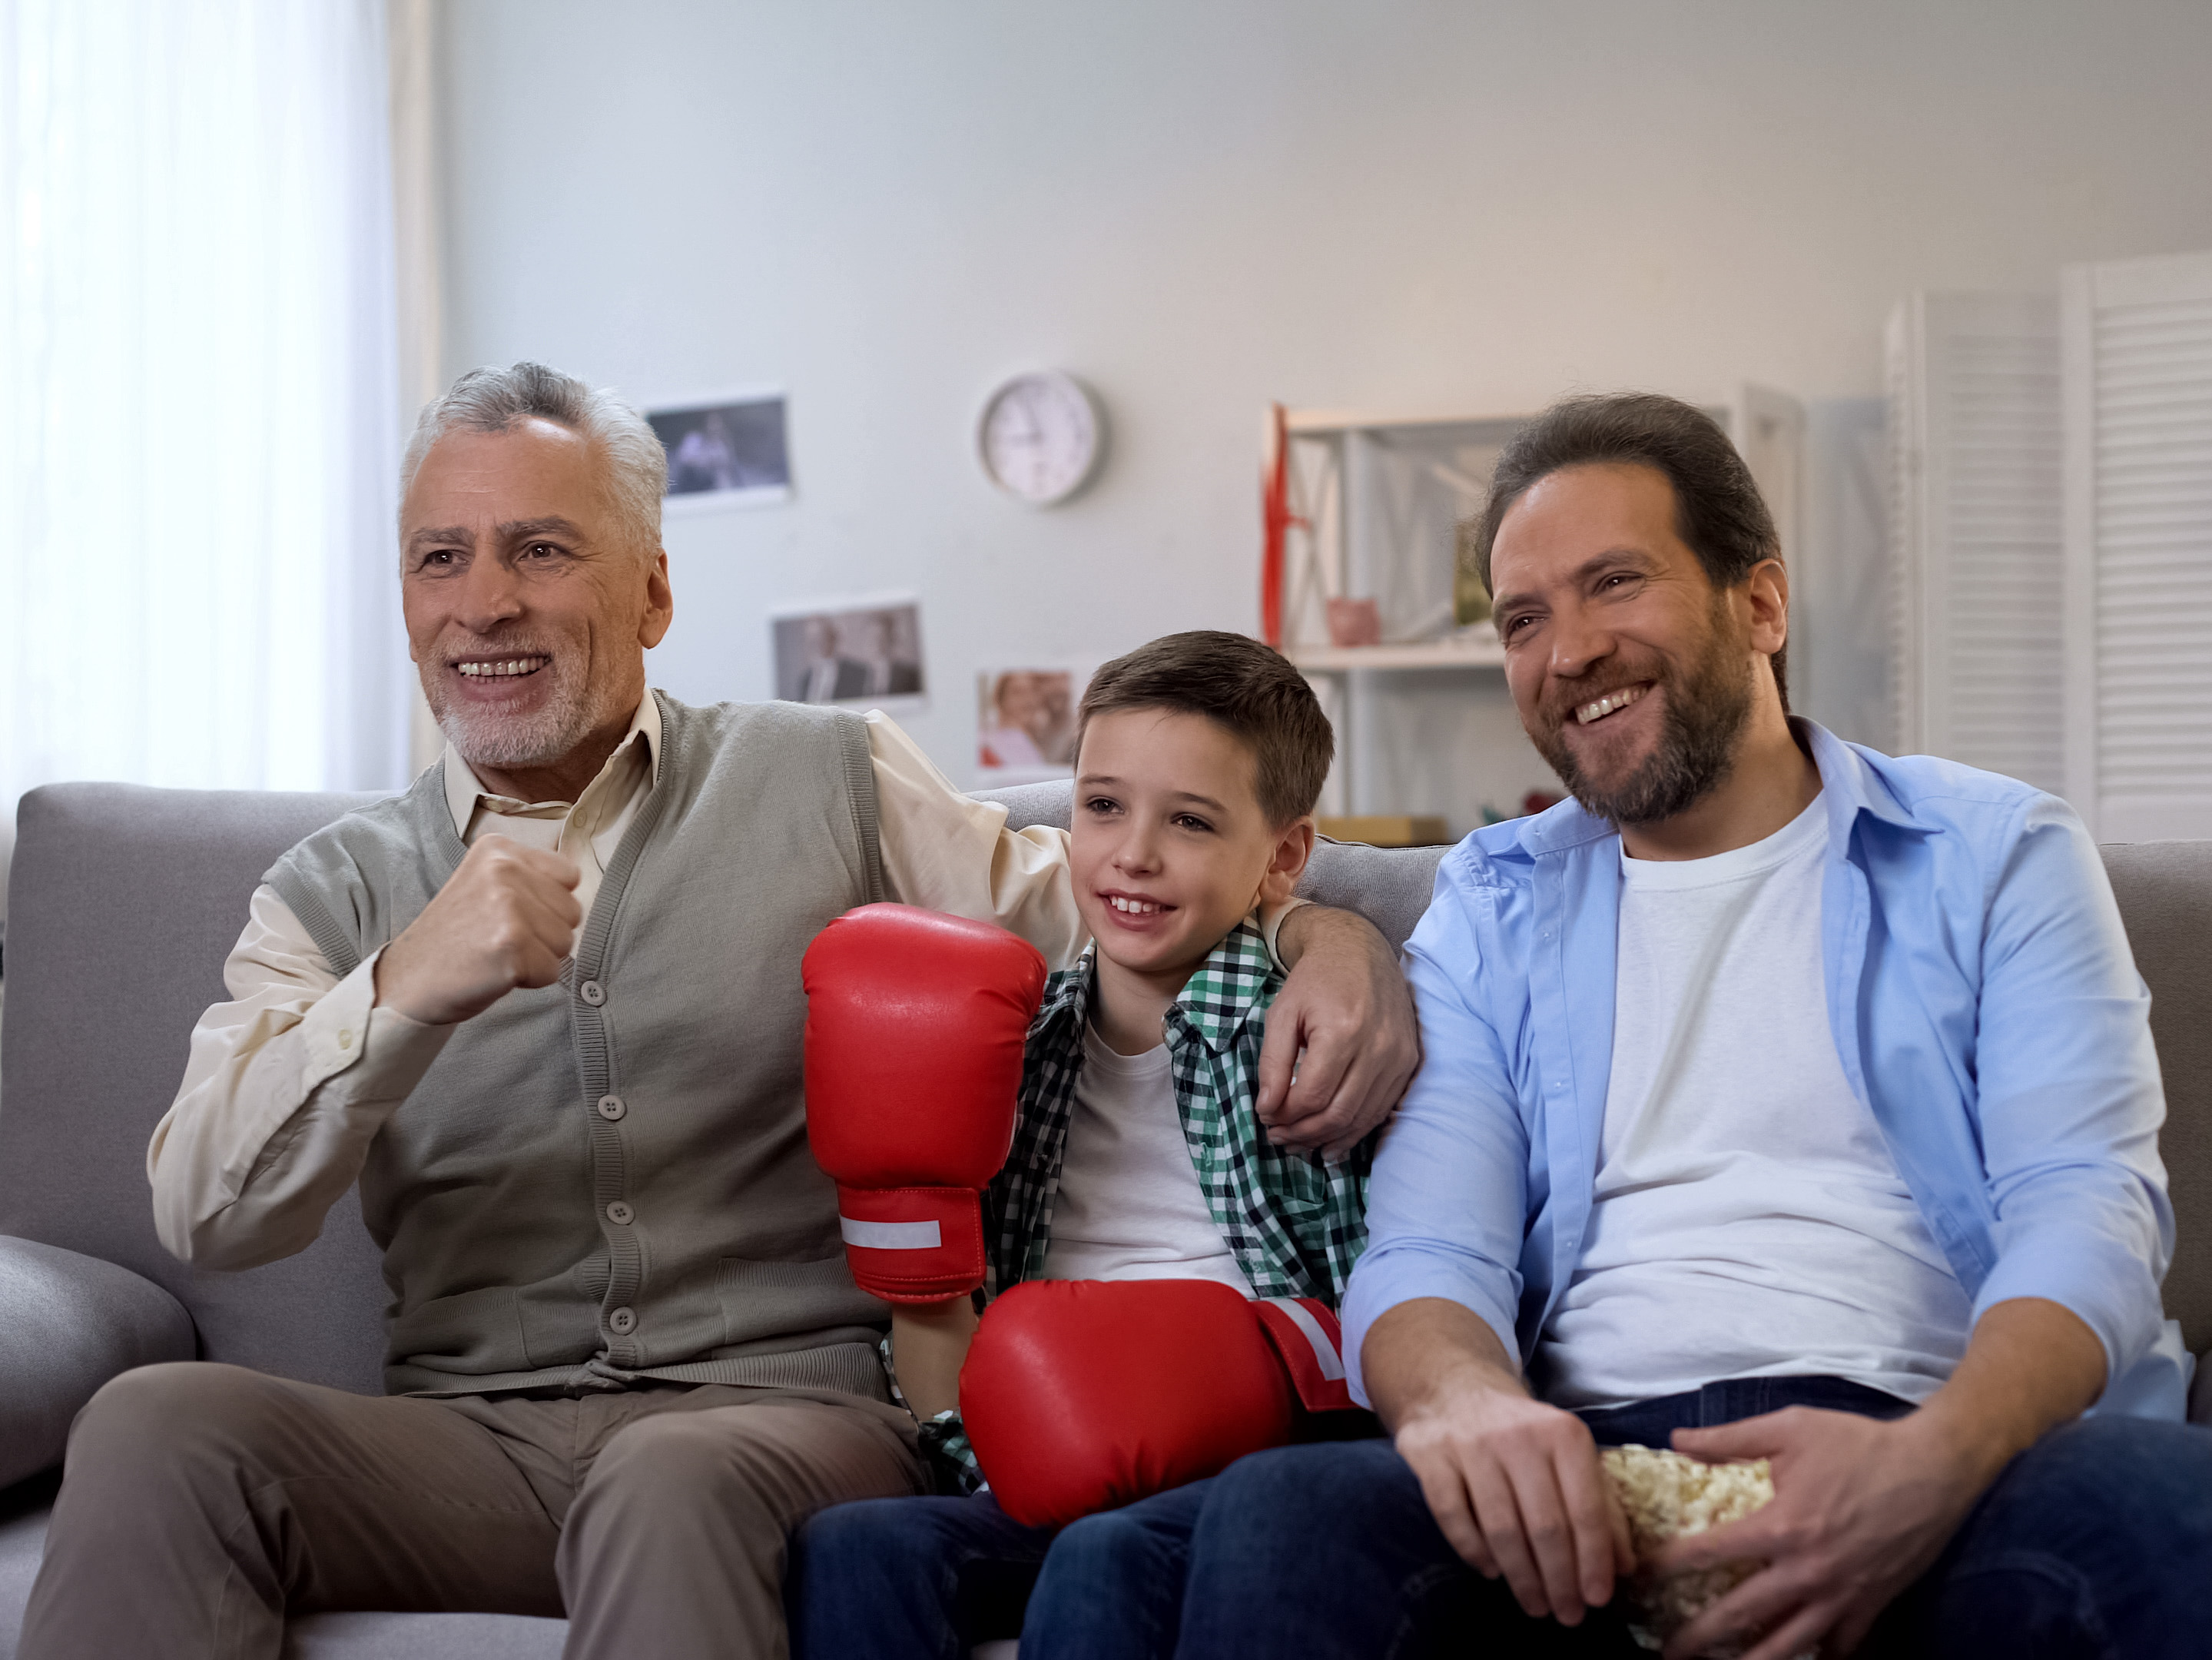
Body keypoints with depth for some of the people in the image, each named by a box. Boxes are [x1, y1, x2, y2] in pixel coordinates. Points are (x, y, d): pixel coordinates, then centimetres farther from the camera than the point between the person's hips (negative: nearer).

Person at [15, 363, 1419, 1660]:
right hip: (467, 1436, 2)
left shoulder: (832, 782, 11)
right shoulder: (339, 894, 12)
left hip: (790, 1403, -2)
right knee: (158, 1427, -26)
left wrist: (1320, 934, -7)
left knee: (674, 1484, -37)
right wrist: (402, 995, -18)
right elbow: (209, 1216, -1)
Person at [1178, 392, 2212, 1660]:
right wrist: (1463, 1400, -20)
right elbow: (1426, 1251, 7)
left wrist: (1930, 1463, -23)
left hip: (1928, 1449, 0)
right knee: (1279, 1512, -32)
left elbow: (2088, 1210, 0)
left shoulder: (1997, 856, 13)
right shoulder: (1492, 907, 19)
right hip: (1589, 1473, 0)